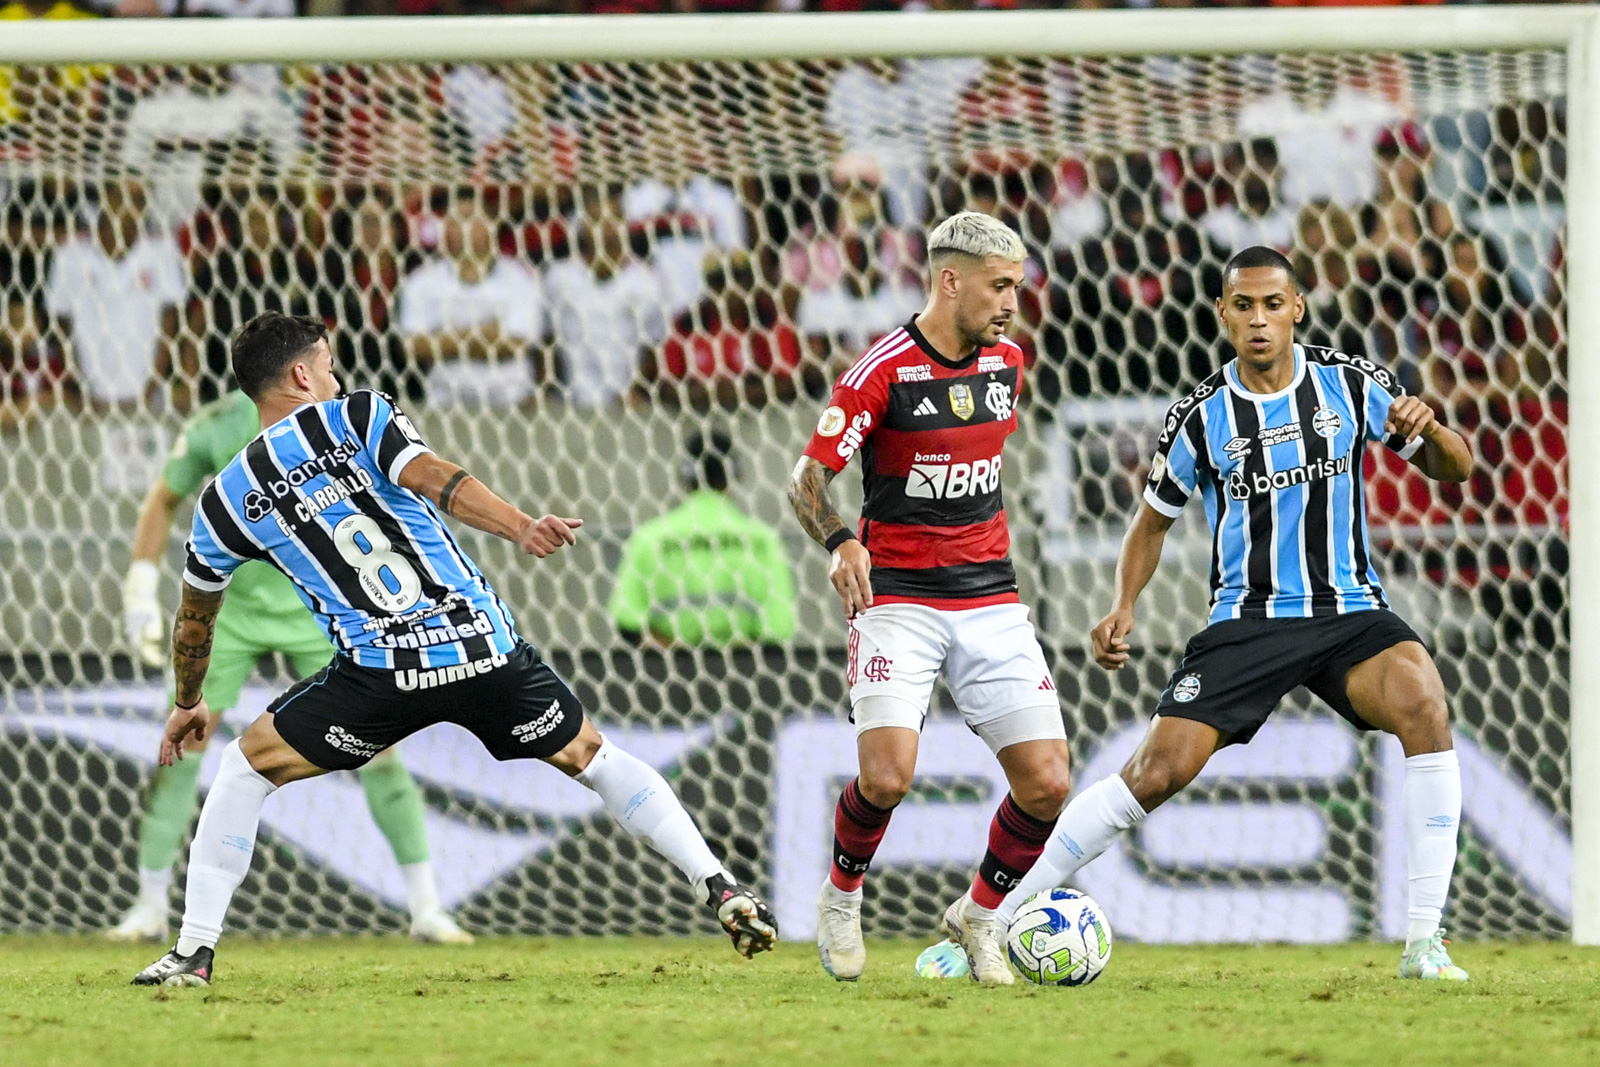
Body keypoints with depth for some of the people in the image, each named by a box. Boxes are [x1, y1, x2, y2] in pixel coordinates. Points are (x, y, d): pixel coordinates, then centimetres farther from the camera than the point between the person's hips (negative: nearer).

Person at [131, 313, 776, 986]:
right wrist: (520, 528, -24)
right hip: (487, 650, 1)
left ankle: (195, 951, 9)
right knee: (595, 758, 20)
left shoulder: (226, 502, 12)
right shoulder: (358, 417, 7)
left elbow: (194, 621, 26)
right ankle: (721, 889, 12)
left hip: (381, 672, -1)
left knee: (246, 766, 16)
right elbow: (435, 479, -13)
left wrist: (189, 704, 42)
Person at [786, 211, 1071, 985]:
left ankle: (979, 916, 18)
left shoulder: (1006, 363, 8)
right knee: (888, 776, -22)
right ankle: (841, 899, 9)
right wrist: (840, 543, -28)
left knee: (1047, 784, -7)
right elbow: (807, 478, -10)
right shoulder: (882, 373, -11)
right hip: (899, 599, -5)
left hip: (990, 601, 5)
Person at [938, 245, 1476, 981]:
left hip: (1349, 613, 0)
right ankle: (986, 918, -1)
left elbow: (1453, 471, 5)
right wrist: (1123, 609, -5)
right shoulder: (1204, 415, -2)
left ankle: (1424, 943, -24)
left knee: (1424, 702, -30)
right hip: (1246, 620, 0)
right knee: (1155, 774, -14)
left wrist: (1430, 431, -18)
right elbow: (1154, 519, 12)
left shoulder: (1350, 386, -1)